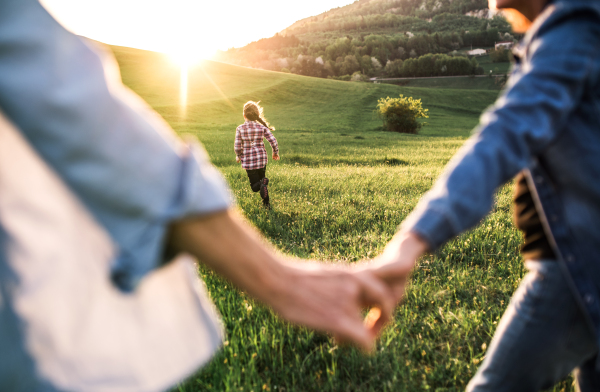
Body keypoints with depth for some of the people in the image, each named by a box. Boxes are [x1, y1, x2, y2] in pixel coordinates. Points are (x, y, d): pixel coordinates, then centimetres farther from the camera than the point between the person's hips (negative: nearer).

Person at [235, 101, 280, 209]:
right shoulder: (262, 127, -4)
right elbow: (273, 141, -7)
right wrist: (276, 153, 10)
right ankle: (267, 204, 16)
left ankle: (262, 183, -29)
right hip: (261, 158, 2)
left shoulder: (240, 129, -8)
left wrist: (238, 156, 12)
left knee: (255, 186, 6)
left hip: (248, 160, -2)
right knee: (261, 178, 22)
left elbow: (237, 146, -8)